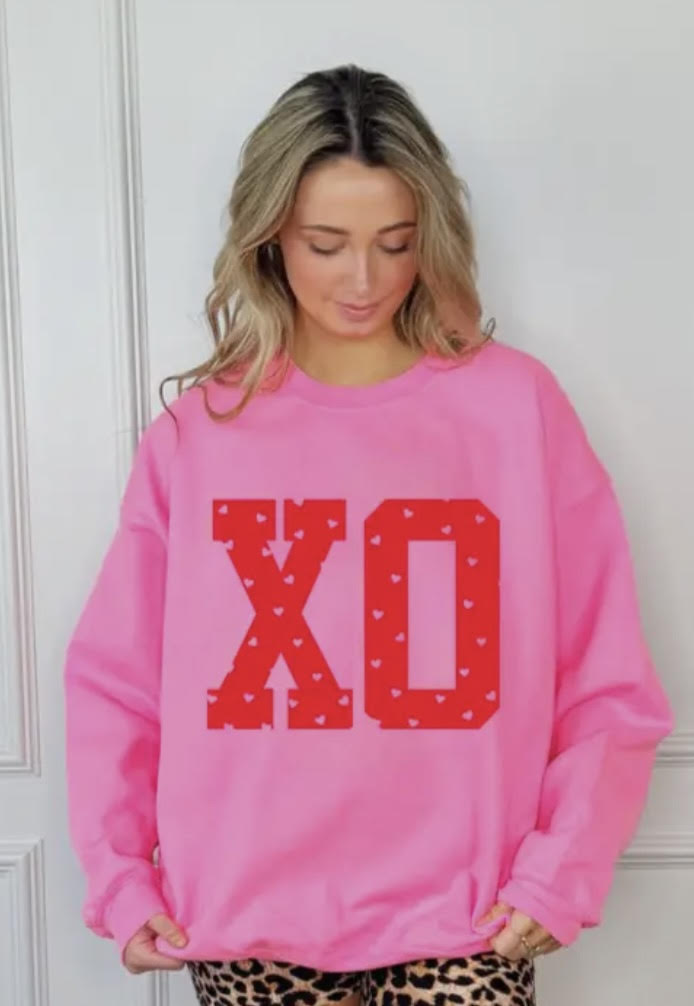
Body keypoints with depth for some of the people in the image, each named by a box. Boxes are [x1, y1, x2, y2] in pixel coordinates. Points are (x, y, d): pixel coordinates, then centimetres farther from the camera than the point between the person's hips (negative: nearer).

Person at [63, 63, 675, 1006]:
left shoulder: (517, 404, -5)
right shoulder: (197, 430, -2)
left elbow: (608, 681, -2)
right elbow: (114, 678, 3)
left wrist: (560, 870, -7)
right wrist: (119, 877, -2)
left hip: (459, 925, -1)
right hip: (245, 927, 1)